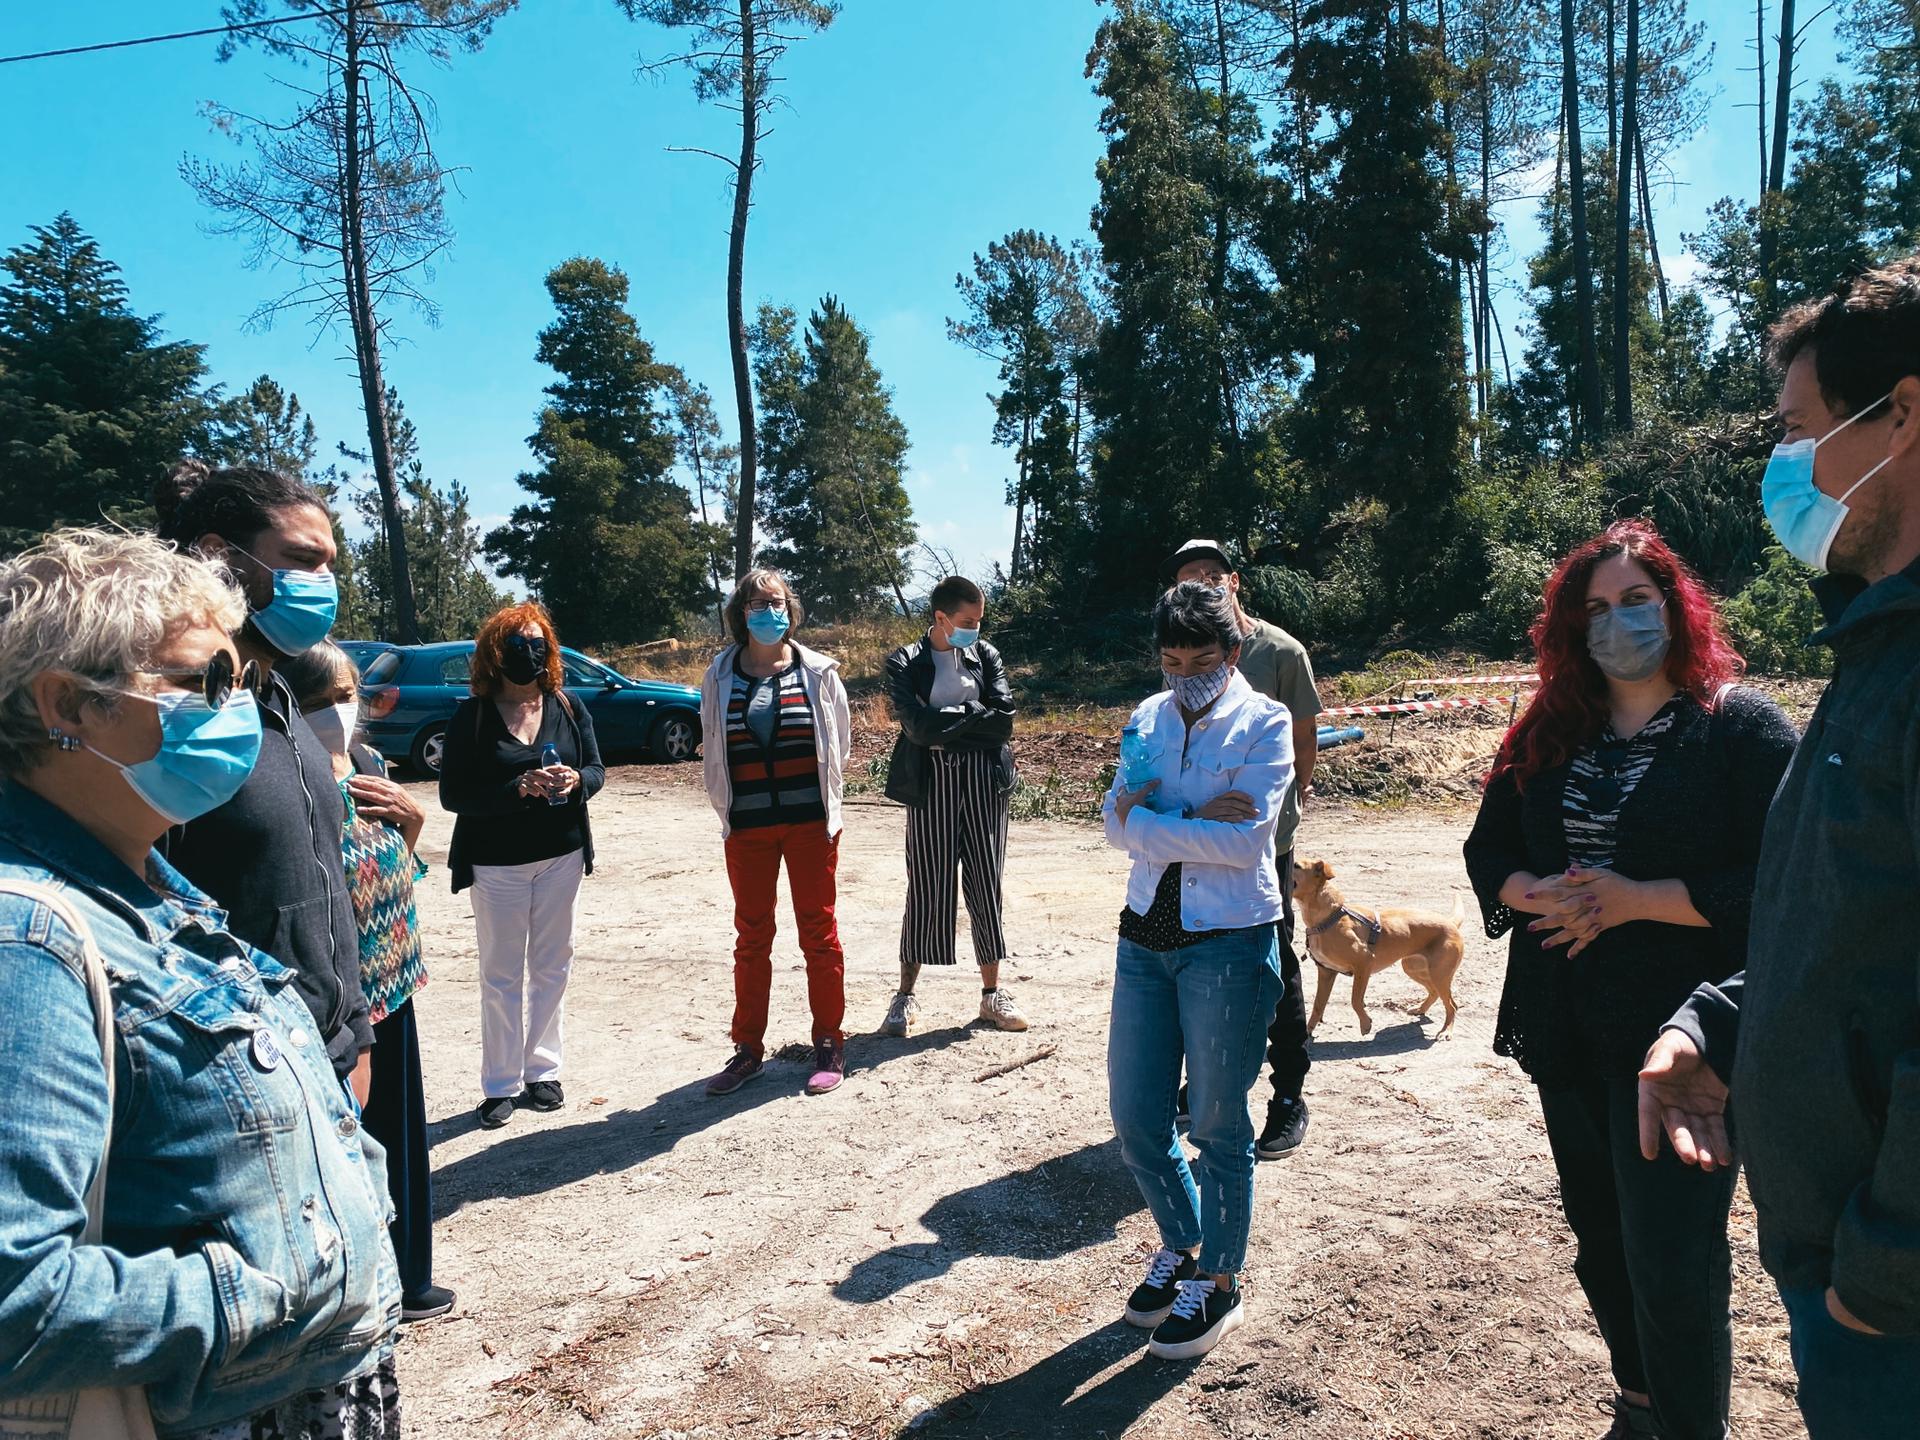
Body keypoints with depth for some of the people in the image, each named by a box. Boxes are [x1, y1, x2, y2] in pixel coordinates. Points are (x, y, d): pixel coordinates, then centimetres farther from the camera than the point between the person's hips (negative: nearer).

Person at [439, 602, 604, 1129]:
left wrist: (576, 781, -20)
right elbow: (453, 794, -11)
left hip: (561, 856, 3)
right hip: (498, 863, -3)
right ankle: (500, 1085, 16)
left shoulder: (568, 707, 2)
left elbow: (597, 770, 4)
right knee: (501, 976, 6)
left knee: (551, 968, 11)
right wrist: (519, 789, -25)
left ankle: (542, 1072, 25)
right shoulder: (471, 717, -7)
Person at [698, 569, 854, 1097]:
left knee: (819, 932, 5)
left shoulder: (818, 672, -1)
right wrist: (726, 807, 8)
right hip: (747, 829, 2)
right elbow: (712, 750, 10)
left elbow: (840, 740, 8)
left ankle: (829, 1045, 17)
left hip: (810, 822, -1)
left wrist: (827, 801, 8)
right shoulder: (720, 676, 3)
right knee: (751, 938, 10)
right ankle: (748, 1048, 22)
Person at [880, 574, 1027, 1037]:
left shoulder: (986, 656, 8)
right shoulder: (904, 663, 0)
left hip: (984, 782, 2)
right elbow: (918, 725, -14)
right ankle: (906, 994, 14)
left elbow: (1004, 720, -3)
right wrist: (972, 715, -8)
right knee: (926, 888, 1)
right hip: (931, 784, -2)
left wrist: (946, 724, -7)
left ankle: (992, 991, 19)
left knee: (986, 885, 7)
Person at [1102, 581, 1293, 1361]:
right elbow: (1117, 821, -2)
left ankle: (1217, 1282, 26)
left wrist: (1150, 821, -12)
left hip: (1230, 940, -5)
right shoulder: (1150, 717, 8)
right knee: (1135, 1116, 11)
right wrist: (1196, 819, -16)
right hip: (1146, 935, 5)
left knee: (1218, 1123, 7)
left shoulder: (1264, 723, -7)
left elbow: (1245, 838, -19)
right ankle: (1180, 1244, 36)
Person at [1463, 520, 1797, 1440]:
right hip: (1564, 1035, 6)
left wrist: (1634, 899, -20)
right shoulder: (1547, 736, 9)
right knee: (1600, 1241, 19)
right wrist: (1539, 895, -10)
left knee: (1672, 1263, -4)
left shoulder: (1742, 727, -6)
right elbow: (1488, 851, 10)